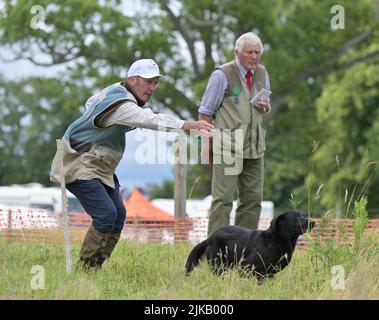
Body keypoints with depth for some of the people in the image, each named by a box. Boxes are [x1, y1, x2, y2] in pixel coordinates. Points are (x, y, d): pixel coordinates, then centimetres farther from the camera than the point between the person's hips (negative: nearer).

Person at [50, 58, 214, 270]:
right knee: (106, 214, -20)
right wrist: (189, 125, -51)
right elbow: (152, 120, -41)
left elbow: (90, 103, 30)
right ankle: (85, 269, -11)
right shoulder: (119, 104, -25)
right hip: (79, 167, -11)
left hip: (99, 167, 11)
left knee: (118, 214, 6)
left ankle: (96, 266, 12)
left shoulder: (115, 92, 9)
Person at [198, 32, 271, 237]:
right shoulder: (222, 75, -6)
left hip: (254, 148, 6)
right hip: (228, 147, -6)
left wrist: (266, 107, 0)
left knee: (253, 199, 6)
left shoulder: (261, 74, 13)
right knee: (223, 199, -9)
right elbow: (205, 111, -4)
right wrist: (207, 143, -9)